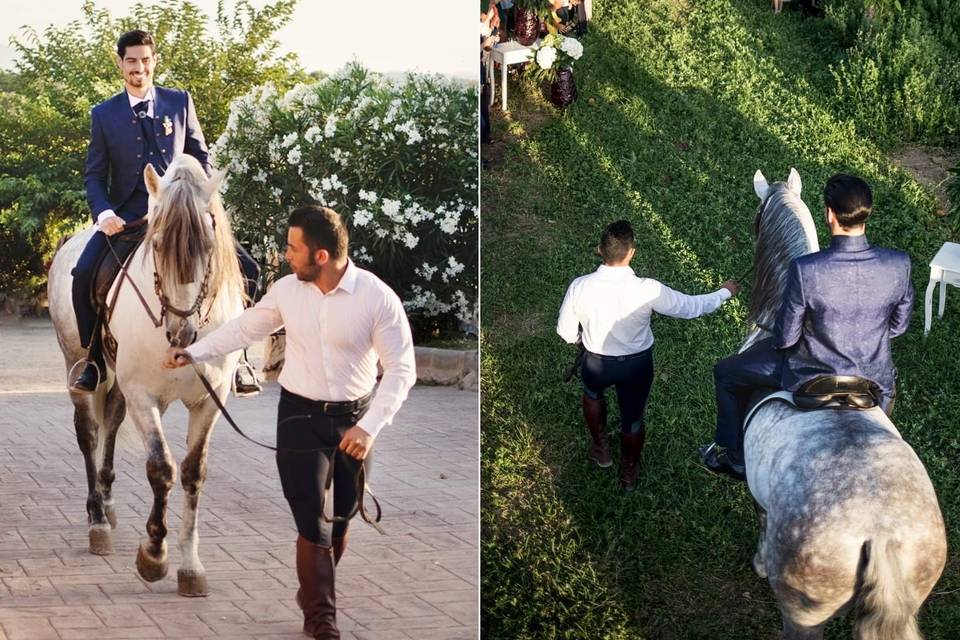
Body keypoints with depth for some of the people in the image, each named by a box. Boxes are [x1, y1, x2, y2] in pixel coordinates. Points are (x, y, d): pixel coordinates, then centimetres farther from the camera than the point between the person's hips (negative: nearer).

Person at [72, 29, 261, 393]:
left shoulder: (180, 103, 8)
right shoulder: (104, 114, 6)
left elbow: (200, 158, 12)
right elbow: (94, 175, 5)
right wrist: (104, 214, -13)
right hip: (127, 214, -1)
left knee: (246, 270, -13)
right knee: (83, 274, -24)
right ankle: (95, 359, -4)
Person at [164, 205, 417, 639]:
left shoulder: (378, 298, -17)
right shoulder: (287, 290, -6)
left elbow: (401, 370, -14)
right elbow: (245, 327, 11)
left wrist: (369, 426, -22)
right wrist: (195, 352, 3)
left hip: (353, 419, -1)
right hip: (300, 415, 1)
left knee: (340, 521, 12)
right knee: (313, 522, -4)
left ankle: (314, 594, 36)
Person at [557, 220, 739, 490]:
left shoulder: (580, 287, -26)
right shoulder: (647, 290, -30)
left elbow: (566, 332, -11)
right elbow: (690, 306, -14)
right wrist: (725, 293, 4)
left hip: (597, 363, 1)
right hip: (637, 365, -1)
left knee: (592, 394, 37)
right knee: (633, 420, 26)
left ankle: (601, 449, 54)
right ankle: (629, 473, 50)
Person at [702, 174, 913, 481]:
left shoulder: (805, 270, -32)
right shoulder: (900, 265, -22)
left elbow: (785, 338, -18)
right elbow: (899, 326, -4)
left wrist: (776, 338, 6)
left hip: (811, 378, -3)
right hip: (875, 380, 3)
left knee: (726, 374, 23)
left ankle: (735, 459, 39)